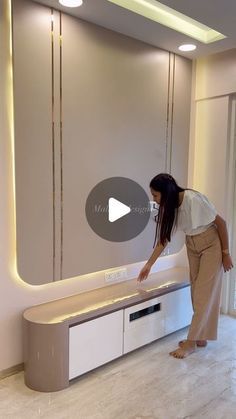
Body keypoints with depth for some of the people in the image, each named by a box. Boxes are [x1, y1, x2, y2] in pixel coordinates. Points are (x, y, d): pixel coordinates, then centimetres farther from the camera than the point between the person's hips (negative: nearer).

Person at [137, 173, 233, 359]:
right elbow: (163, 239, 2)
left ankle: (191, 342, 5)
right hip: (193, 246, 7)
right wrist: (149, 265, 4)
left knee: (204, 293, -3)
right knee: (197, 291, 9)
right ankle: (201, 337, 22)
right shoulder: (168, 207, -7)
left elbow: (221, 223, -19)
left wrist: (226, 253, -13)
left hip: (211, 245, -7)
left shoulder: (193, 199, -29)